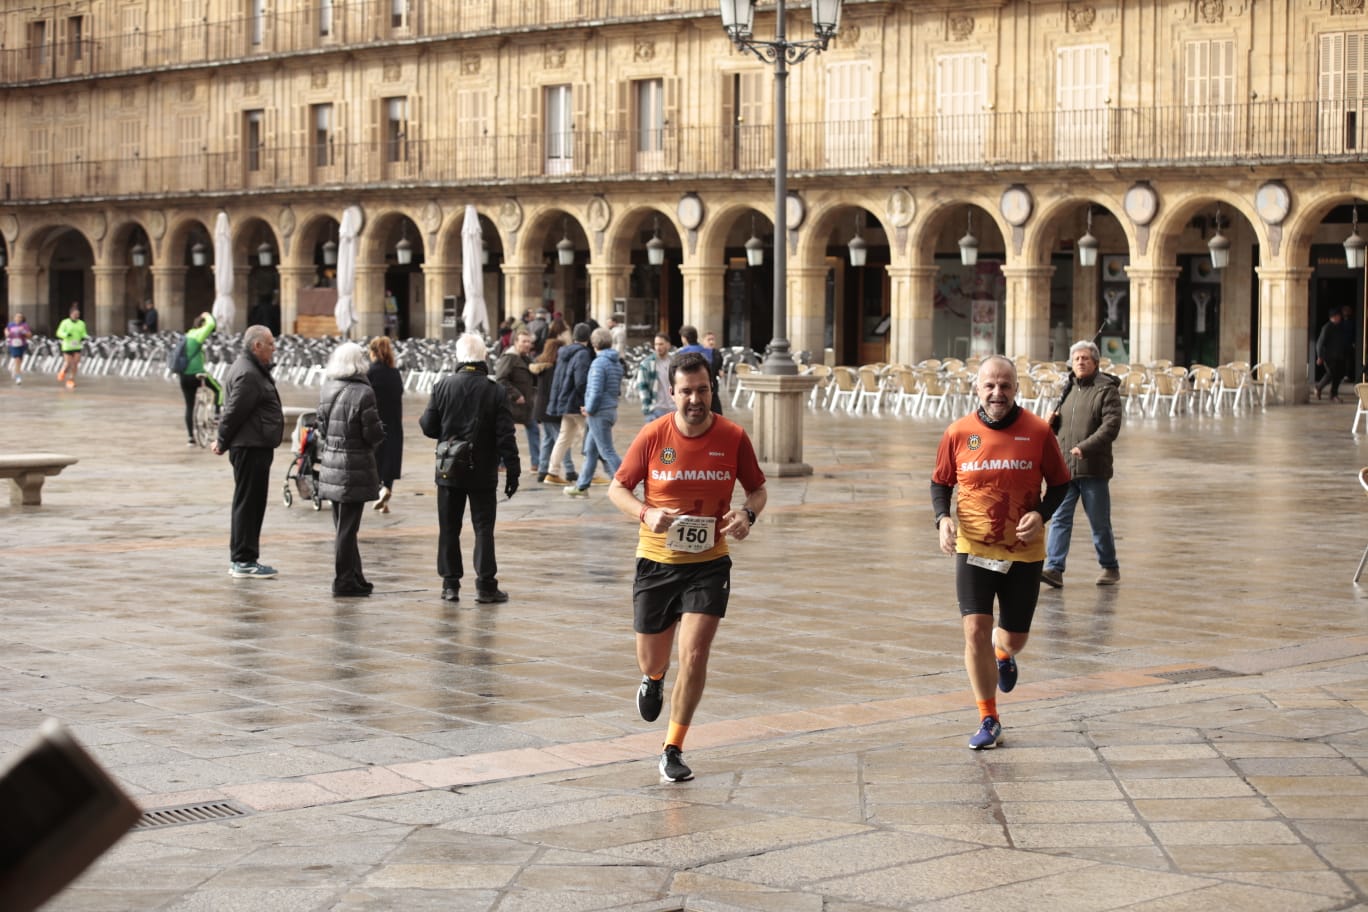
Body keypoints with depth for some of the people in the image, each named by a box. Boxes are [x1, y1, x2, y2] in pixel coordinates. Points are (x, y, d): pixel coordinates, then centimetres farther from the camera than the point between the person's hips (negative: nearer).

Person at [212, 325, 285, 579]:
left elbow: (233, 412, 20)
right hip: (250, 448, -11)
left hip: (256, 447, 11)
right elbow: (234, 412, -20)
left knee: (252, 503, 15)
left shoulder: (254, 370, 17)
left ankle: (242, 558, 21)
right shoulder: (247, 375, -18)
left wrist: (223, 440, 16)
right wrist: (223, 442, -10)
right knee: (248, 503, -6)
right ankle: (244, 561, -3)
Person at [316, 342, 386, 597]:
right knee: (347, 527, -1)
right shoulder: (363, 393, -17)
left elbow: (322, 429, 12)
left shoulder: (327, 390, 5)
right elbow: (374, 435, -15)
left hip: (331, 465, 7)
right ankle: (345, 582, 4)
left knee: (343, 526, 14)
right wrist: (380, 430, 6)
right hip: (355, 468, -7)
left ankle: (355, 577, 24)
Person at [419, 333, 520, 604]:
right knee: (483, 528, 4)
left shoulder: (443, 386, -6)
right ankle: (485, 585, 1)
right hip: (483, 472, -1)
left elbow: (429, 426, -3)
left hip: (449, 471, 2)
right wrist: (512, 470, -2)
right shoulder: (495, 391, -9)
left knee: (449, 529, 9)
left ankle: (450, 585, 11)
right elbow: (505, 436, -9)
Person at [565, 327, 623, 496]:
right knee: (591, 450, 17)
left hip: (599, 413, -9)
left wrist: (589, 410, -8)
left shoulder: (598, 363, -17)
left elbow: (596, 391, -23)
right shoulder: (617, 363, 10)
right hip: (612, 410, 9)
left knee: (607, 451, -5)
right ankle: (582, 486, 25)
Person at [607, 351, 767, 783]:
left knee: (694, 656, -13)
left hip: (708, 564, -1)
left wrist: (747, 514, -16)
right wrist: (646, 513, -20)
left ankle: (673, 750, 2)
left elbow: (758, 489, 7)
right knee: (651, 661, 13)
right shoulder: (653, 436, -9)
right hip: (656, 563, 1)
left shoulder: (733, 437, -7)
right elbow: (617, 488, 0)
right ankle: (653, 680, 53)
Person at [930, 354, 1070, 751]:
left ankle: (1003, 654, 50)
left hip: (1024, 551, 0)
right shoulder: (958, 434, -4)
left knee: (1014, 638, 9)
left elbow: (1059, 483, 4)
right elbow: (941, 482, 9)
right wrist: (943, 518, -10)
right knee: (975, 631, -11)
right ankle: (988, 720, 4)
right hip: (973, 549, 0)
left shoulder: (1038, 432, -6)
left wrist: (1041, 514, -14)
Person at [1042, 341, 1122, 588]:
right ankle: (1054, 568, -10)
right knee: (1059, 519, -5)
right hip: (1064, 468, 5)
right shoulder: (1067, 389, 16)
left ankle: (1110, 568, 21)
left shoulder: (1106, 390, -4)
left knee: (1100, 523, 6)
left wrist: (1085, 447, -26)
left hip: (1093, 468, -5)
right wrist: (1051, 422, 4)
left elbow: (1111, 426, -16)